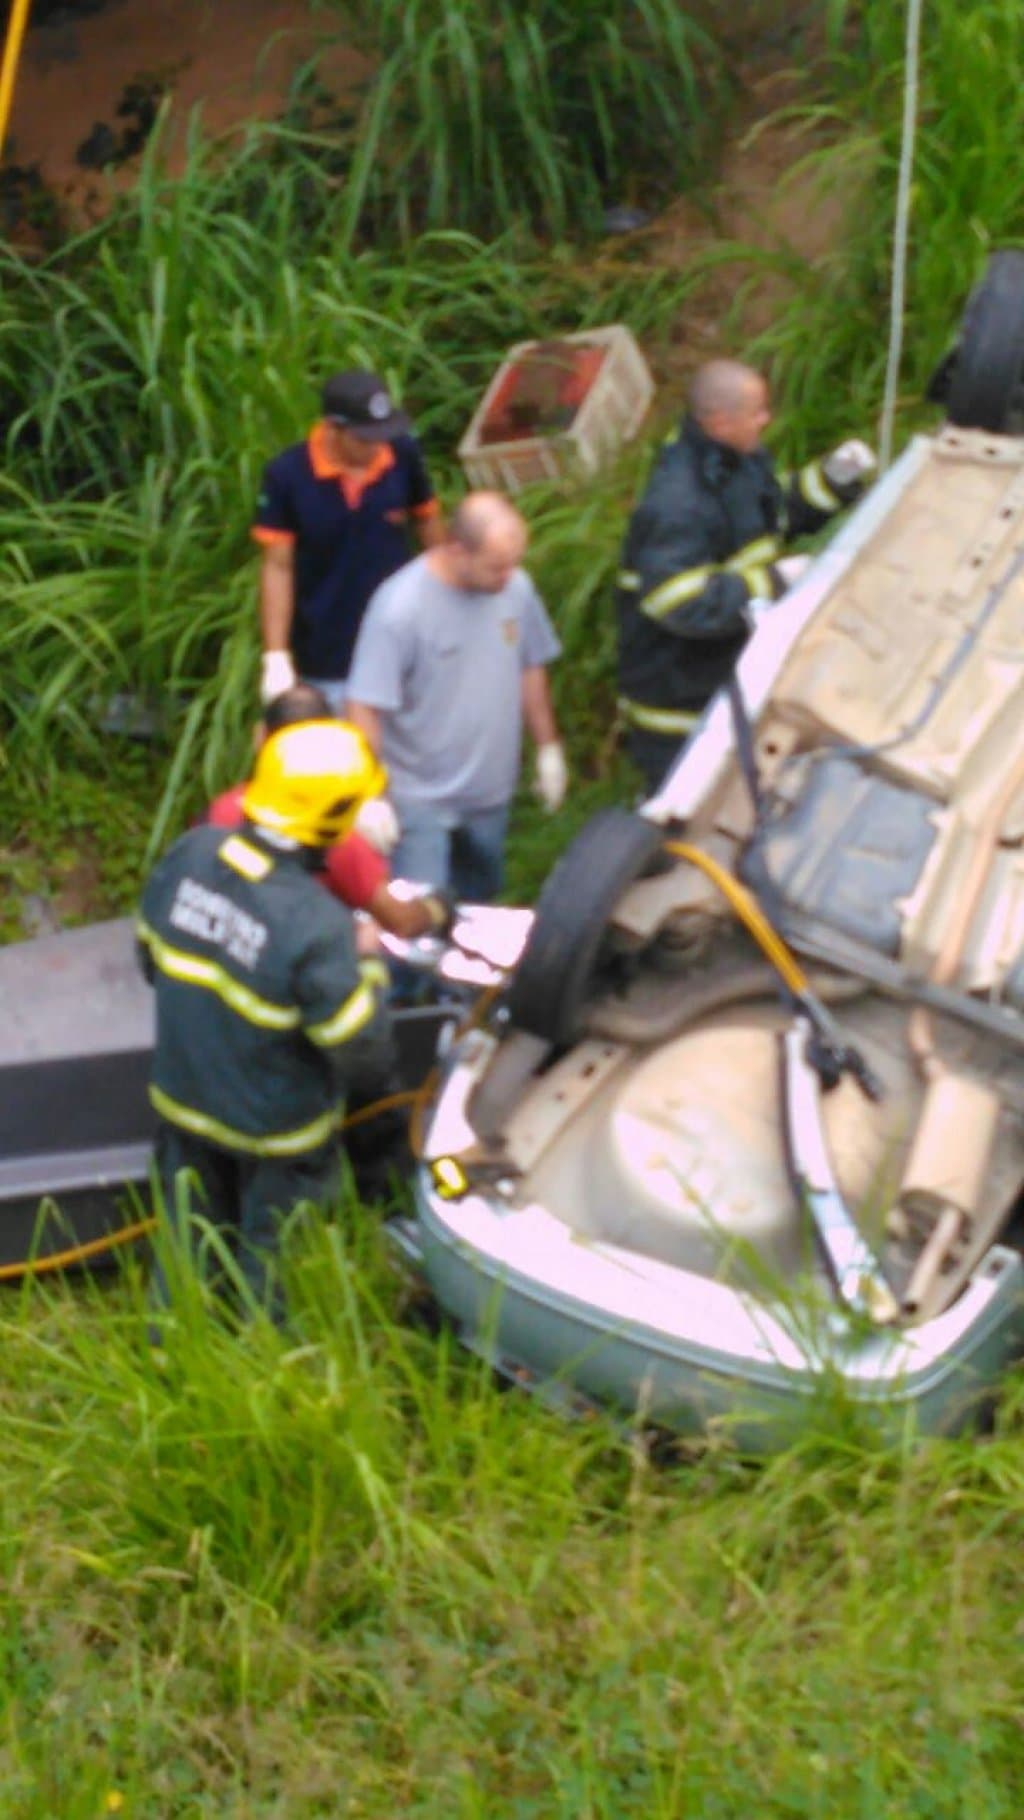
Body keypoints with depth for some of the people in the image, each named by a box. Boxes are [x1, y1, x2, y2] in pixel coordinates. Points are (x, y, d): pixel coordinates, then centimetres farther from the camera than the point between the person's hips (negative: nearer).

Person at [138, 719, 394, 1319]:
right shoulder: (317, 927, -35)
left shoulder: (190, 854, -18)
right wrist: (369, 968, -12)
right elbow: (365, 1060, -26)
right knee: (273, 1259, 22)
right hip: (274, 1132, -5)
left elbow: (152, 960, 0)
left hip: (183, 1098, 5)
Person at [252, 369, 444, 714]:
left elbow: (428, 524, 4)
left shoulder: (403, 454, -12)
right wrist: (275, 656, -15)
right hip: (326, 661, -1)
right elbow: (278, 566, -12)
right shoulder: (286, 475, -17)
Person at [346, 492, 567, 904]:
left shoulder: (516, 587, -7)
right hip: (420, 798, -5)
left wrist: (548, 748, 16)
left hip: (491, 792, 6)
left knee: (478, 908, 20)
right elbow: (364, 709, -22)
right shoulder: (400, 605, -23)